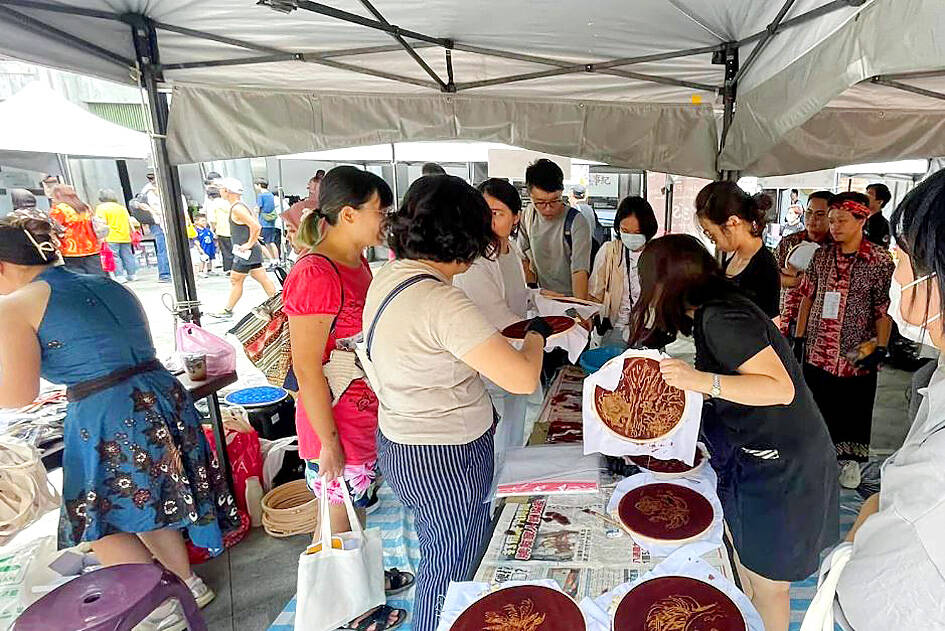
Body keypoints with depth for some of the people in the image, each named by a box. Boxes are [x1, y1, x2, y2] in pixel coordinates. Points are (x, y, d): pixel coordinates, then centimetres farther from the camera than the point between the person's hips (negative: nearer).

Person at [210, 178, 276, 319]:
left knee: (235, 281, 0)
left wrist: (249, 244, -21)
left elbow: (255, 226, -28)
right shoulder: (238, 206, 14)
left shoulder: (237, 209, -18)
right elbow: (254, 224, 23)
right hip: (246, 251, 10)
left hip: (246, 251, -10)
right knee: (262, 278, 10)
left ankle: (227, 311, 10)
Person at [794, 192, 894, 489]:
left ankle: (850, 459, 30)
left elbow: (884, 308, -5)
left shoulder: (880, 261, -7)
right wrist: (799, 337, 5)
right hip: (817, 349, 3)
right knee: (818, 405, 13)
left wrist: (881, 347, -10)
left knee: (854, 408, 11)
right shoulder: (821, 256, 3)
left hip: (857, 353, -3)